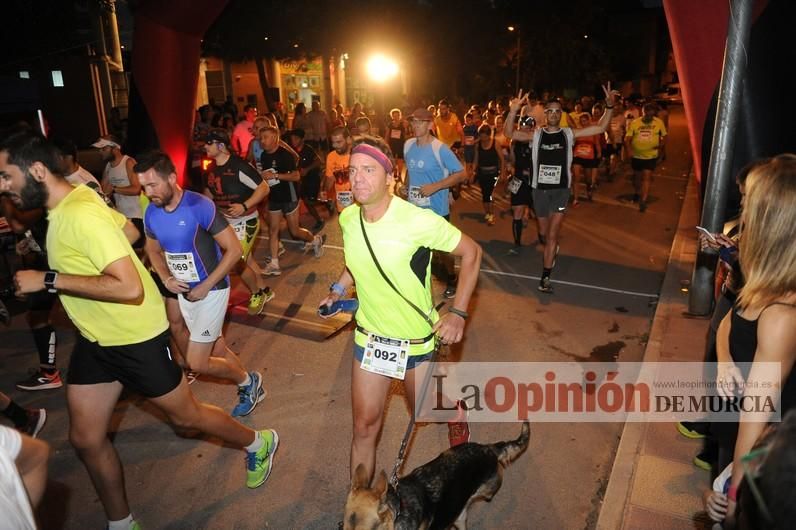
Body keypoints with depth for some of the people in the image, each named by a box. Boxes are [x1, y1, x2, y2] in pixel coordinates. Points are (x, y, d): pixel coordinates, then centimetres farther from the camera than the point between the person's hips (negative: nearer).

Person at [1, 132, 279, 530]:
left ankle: (258, 443, 37)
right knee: (85, 439, 12)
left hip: (137, 338, -9)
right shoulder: (67, 204, 2)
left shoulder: (81, 214, -27)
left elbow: (130, 288, -35)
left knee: (185, 416, 10)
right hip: (95, 339, 9)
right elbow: (126, 228, 19)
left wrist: (48, 280, -30)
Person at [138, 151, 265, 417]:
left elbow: (234, 250, -19)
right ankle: (250, 384, 39)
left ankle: (248, 382, 18)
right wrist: (166, 279, -3)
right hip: (184, 293, 7)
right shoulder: (151, 213, -2)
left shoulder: (200, 206, -22)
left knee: (196, 363, -6)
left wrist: (205, 287, -19)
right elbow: (153, 250, 16)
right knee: (215, 351, 18)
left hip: (211, 290, -7)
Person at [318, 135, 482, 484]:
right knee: (364, 426, 9)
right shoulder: (348, 218, -7)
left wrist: (458, 313, -19)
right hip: (369, 336, 4)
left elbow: (471, 252, -14)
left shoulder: (418, 221, -25)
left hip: (415, 338, -3)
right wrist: (339, 289, 2)